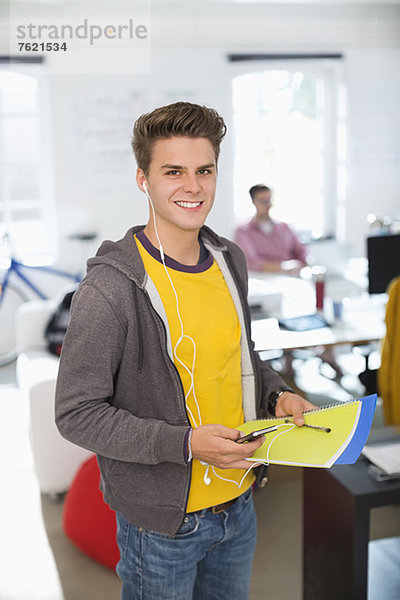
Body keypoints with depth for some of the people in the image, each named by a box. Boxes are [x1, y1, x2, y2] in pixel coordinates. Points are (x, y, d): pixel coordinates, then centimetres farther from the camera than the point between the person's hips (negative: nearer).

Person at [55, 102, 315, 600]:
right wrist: (186, 443, -26)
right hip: (163, 522, -6)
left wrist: (277, 394, -4)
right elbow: (76, 414, -19)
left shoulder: (229, 262, 1)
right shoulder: (108, 288, -22)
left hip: (238, 503, 7)